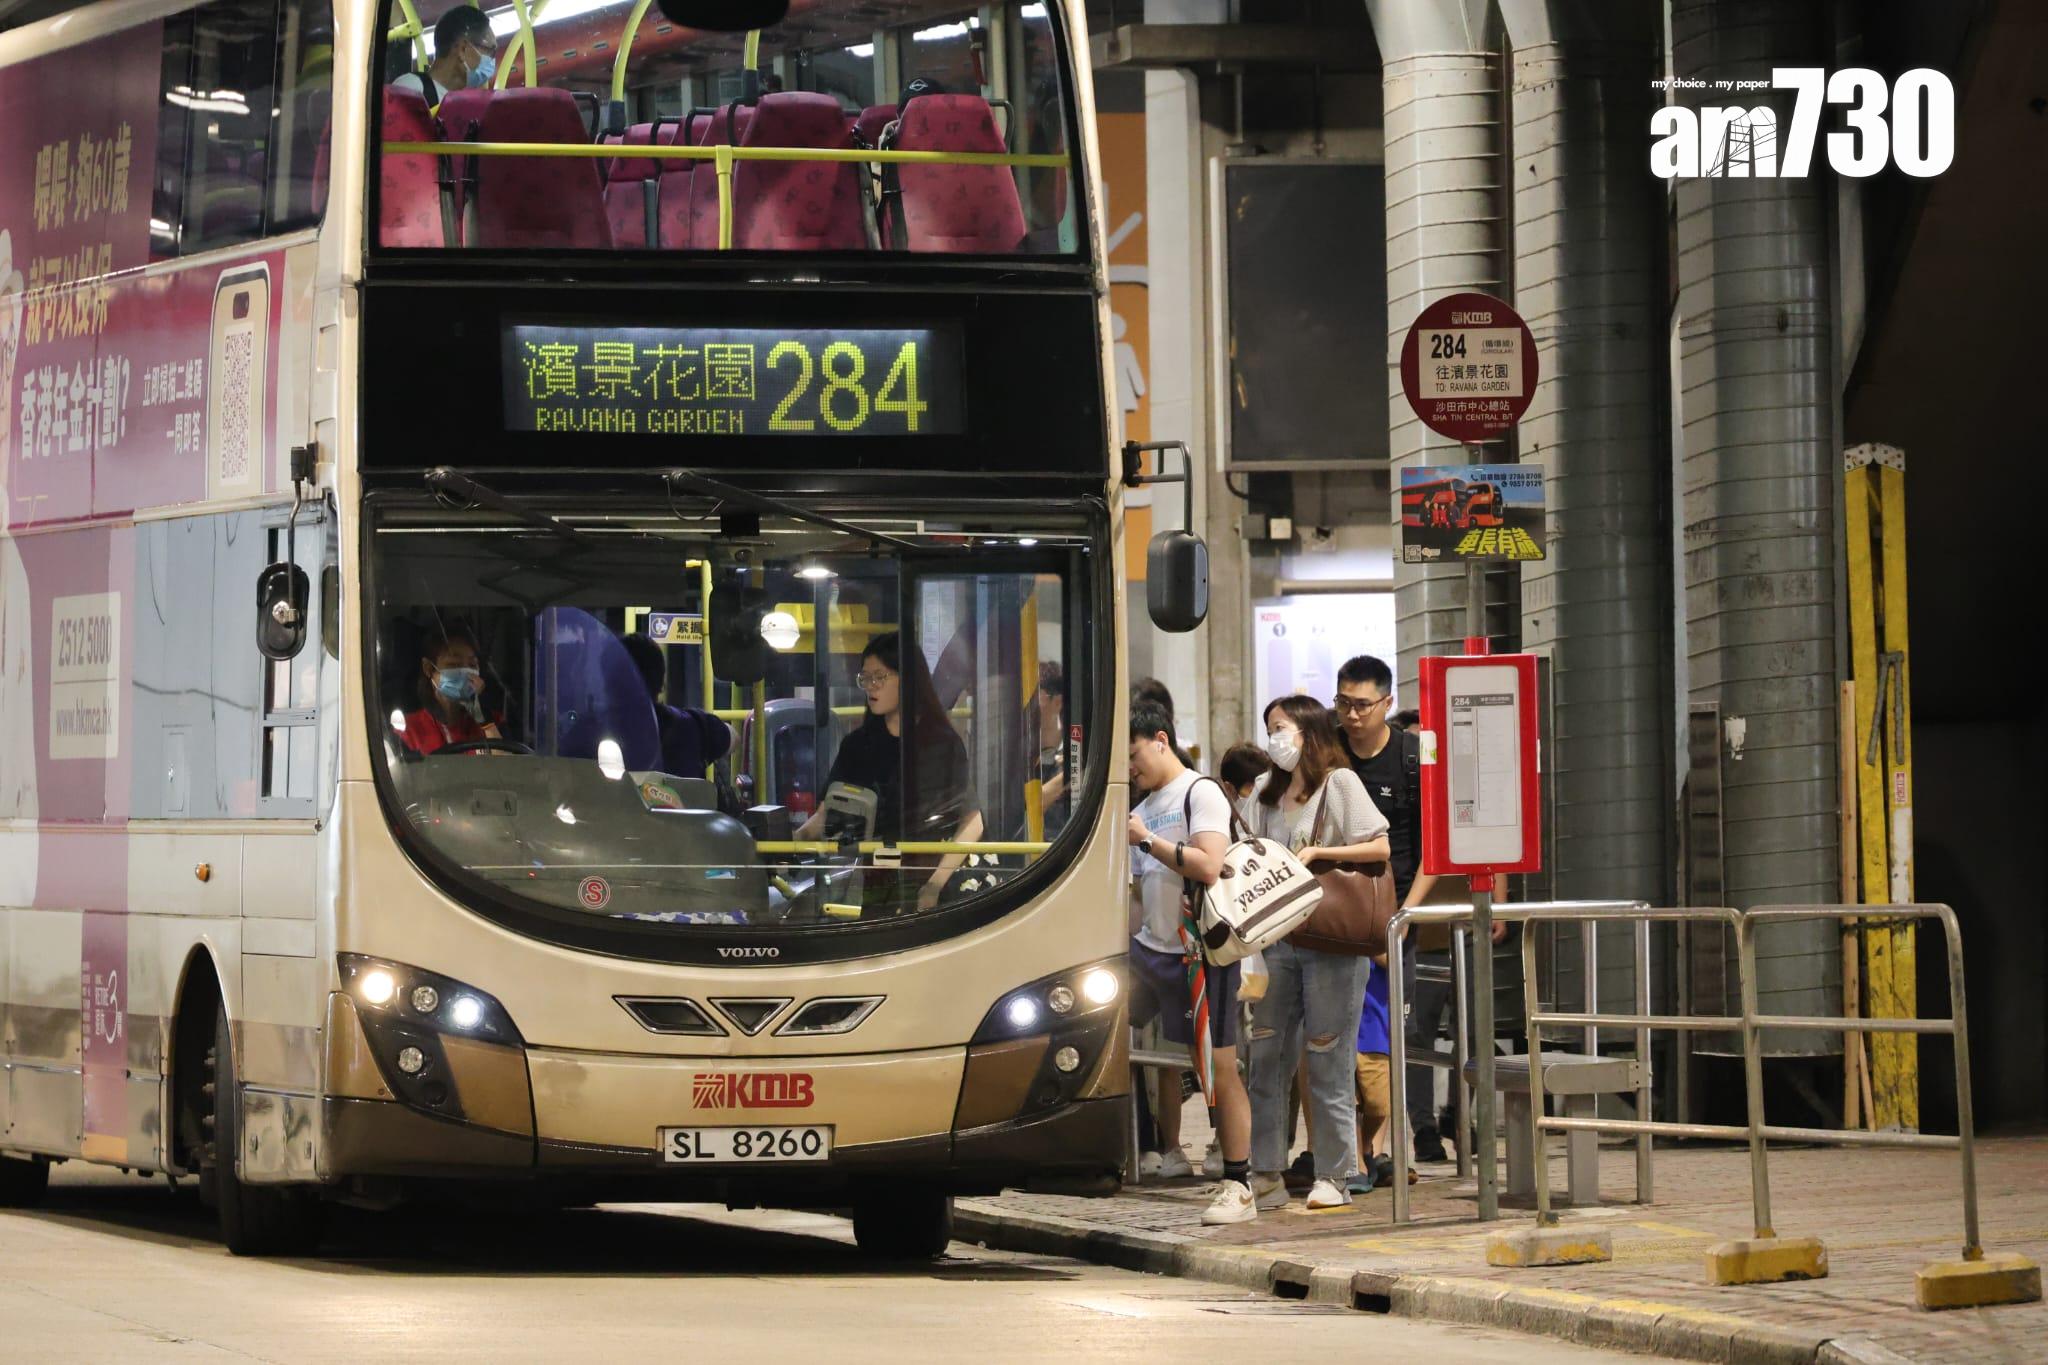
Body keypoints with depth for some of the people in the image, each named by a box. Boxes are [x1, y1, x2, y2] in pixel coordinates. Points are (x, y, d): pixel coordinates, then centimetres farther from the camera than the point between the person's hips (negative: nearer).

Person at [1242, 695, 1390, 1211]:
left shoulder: (1339, 782, 0)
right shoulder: (1267, 791, 19)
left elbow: (1380, 847, -7)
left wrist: (1317, 853, -13)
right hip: (1277, 938, 6)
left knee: (1328, 1063, -3)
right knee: (1266, 1058, 3)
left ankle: (1333, 1177, 3)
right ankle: (1267, 1175, 7)